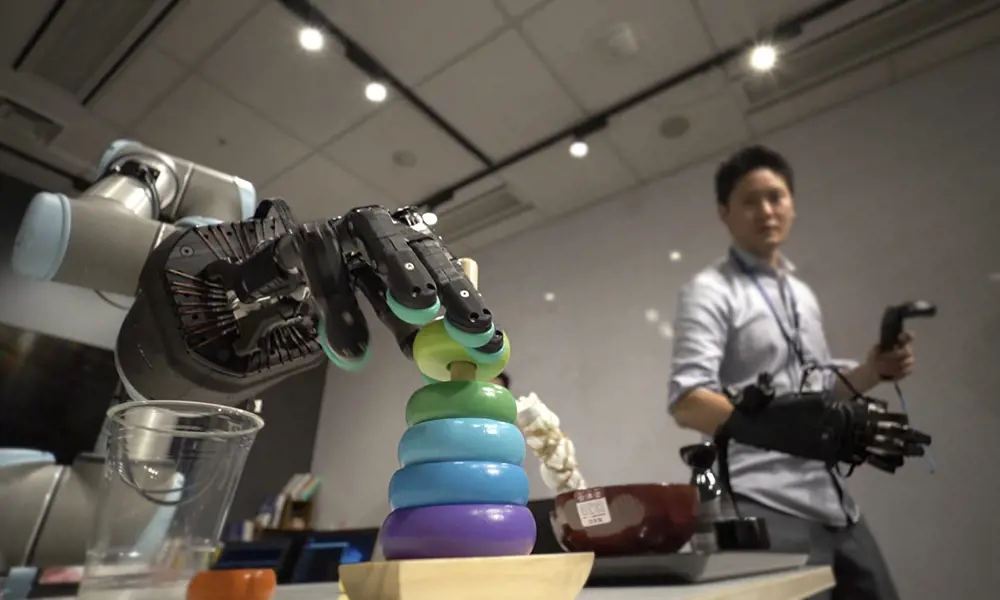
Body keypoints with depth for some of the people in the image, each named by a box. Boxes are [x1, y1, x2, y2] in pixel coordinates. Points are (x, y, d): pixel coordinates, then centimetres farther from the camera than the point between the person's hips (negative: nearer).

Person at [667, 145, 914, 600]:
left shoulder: (803, 294, 16)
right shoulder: (710, 291, -7)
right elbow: (687, 404, -19)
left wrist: (874, 370, 3)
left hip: (833, 501, 7)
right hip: (765, 506, -7)